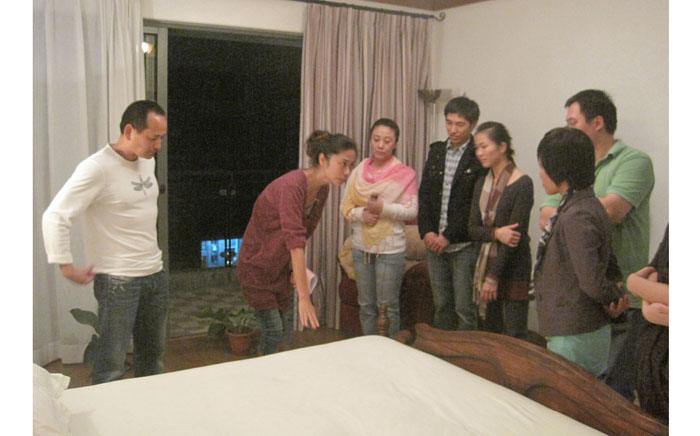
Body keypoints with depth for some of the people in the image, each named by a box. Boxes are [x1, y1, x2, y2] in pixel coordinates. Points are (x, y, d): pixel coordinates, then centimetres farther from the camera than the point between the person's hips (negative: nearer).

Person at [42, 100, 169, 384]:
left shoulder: (147, 162, 8)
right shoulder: (97, 168, -16)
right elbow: (55, 217, -20)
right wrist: (66, 267, -18)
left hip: (155, 275, 8)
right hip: (118, 281, -7)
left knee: (152, 355, 18)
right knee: (112, 364, -1)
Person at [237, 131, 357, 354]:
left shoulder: (322, 190, -5)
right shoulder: (292, 186, -32)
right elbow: (295, 241, -40)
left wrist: (297, 269, -2)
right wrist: (303, 298, -43)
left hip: (281, 266, 8)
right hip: (257, 265, -7)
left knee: (283, 329, 12)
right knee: (273, 331, -5)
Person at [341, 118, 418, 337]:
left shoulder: (405, 174, -5)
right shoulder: (358, 171, 6)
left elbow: (412, 211, -9)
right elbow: (346, 207, 7)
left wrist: (384, 208, -21)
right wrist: (361, 213, -13)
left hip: (391, 249, -4)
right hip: (361, 247, 4)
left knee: (387, 306, 3)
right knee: (366, 305, 13)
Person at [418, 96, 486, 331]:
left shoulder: (479, 157, -7)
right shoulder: (436, 151, 10)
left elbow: (475, 204, -12)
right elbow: (424, 194, 9)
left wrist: (448, 236, -13)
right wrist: (426, 231, -3)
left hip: (463, 244, -5)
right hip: (434, 241, 5)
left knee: (464, 309, 2)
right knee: (441, 305, 14)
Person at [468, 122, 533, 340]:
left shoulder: (522, 184, -11)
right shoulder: (482, 183, 10)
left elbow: (517, 233, -14)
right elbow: (472, 229, 5)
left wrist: (494, 276, -14)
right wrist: (496, 233, -17)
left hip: (512, 269, -6)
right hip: (485, 262, 6)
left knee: (514, 338, -1)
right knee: (490, 334, 12)